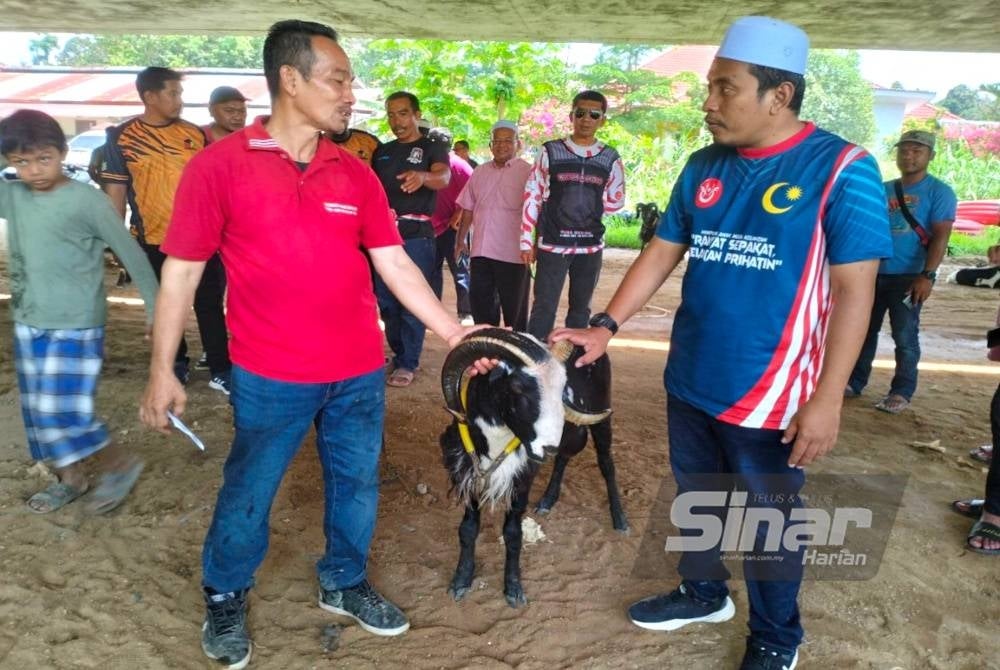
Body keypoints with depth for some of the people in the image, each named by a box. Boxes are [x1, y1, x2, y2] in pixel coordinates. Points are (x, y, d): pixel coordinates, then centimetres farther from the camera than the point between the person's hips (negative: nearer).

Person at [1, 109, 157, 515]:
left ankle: (121, 463, 14)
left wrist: (156, 308, -6)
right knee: (39, 410, 14)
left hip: (76, 326, -7)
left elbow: (130, 252, -9)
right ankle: (70, 478, 31)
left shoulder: (87, 200, -13)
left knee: (62, 410, -7)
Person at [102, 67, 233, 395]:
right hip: (153, 239, 0)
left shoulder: (195, 133, 4)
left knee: (209, 304, 1)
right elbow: (115, 190, 1)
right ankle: (176, 363, 30)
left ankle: (221, 370, 7)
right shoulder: (122, 137, -1)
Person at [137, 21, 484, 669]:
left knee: (357, 484, 18)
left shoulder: (356, 173, 4)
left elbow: (394, 263, 3)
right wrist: (162, 369, -6)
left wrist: (455, 332, -2)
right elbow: (182, 270, -5)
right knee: (248, 495, 13)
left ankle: (345, 583, 42)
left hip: (360, 372, 4)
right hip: (271, 377, -4)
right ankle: (225, 601, 40)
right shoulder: (220, 164, -7)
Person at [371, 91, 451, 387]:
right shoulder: (382, 151, 15)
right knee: (386, 299, 9)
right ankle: (398, 354, 25)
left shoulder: (432, 148, -1)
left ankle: (408, 362, 8)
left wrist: (423, 177, -44)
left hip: (416, 235, -5)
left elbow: (444, 176, -21)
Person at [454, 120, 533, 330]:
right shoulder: (480, 172, 13)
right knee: (480, 305, 12)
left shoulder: (527, 172, -4)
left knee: (514, 311, 5)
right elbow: (468, 210, 19)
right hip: (481, 252, 5)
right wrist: (460, 240, 19)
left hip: (513, 255, -5)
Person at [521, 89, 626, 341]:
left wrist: (586, 209, 1)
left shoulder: (611, 159, 3)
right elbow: (532, 197, -1)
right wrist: (526, 240, -3)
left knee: (580, 309, 13)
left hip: (591, 247, 3)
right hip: (552, 245, -3)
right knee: (544, 308, -3)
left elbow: (616, 202, 13)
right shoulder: (550, 152, -2)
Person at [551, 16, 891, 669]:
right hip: (689, 383, 5)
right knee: (694, 499, 21)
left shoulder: (841, 169, -12)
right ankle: (703, 593, 46)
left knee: (769, 522, 13)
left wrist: (827, 398, -17)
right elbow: (662, 253, 7)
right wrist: (605, 327, -3)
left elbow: (854, 291, -13)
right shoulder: (703, 167, 4)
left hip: (770, 396, -5)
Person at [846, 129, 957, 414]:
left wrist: (927, 275, -20)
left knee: (905, 336, -1)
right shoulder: (882, 190, 13)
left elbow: (940, 236, -10)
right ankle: (854, 382, 18)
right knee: (864, 329, 9)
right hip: (874, 273, 5)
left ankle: (901, 392, 8)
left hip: (908, 277, -5)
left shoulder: (939, 192, -2)